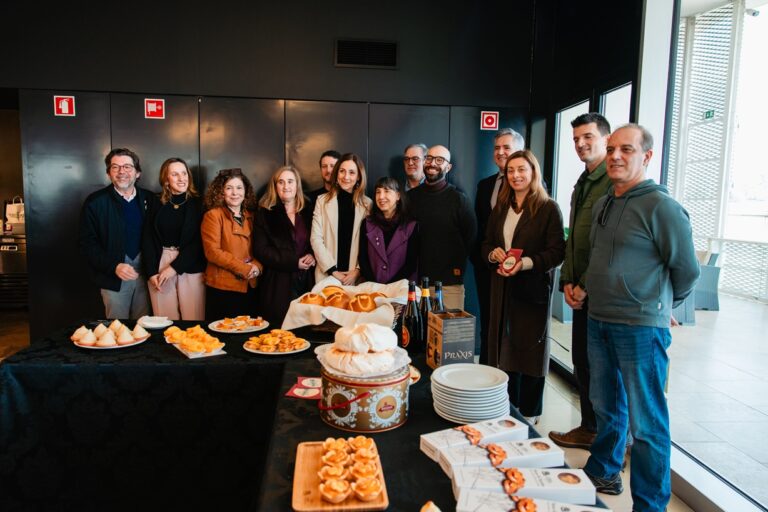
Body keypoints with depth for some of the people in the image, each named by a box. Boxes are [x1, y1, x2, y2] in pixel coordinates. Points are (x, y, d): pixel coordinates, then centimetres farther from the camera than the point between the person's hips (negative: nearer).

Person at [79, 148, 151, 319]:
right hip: (113, 276, -2)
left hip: (144, 273, 2)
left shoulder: (148, 199, 5)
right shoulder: (95, 201, -4)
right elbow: (87, 243, -5)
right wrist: (114, 266, -17)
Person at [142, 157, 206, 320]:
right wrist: (152, 272, -5)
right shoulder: (155, 203, 6)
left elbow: (198, 241, -5)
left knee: (193, 320, 0)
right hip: (160, 263, 2)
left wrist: (174, 267, -10)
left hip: (190, 267, -2)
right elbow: (148, 239, 4)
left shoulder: (197, 203, 0)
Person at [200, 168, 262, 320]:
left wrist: (257, 266, -8)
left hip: (250, 286, 5)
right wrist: (243, 268, -17)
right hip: (222, 287, -5)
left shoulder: (251, 216, 12)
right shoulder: (213, 215, -4)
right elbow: (212, 251, -13)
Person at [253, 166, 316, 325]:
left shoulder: (308, 210, 12)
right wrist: (293, 263, -12)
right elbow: (260, 250, -5)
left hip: (307, 281, 3)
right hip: (278, 284, -2)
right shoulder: (265, 213, 2)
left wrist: (312, 256, -7)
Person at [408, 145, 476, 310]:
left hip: (450, 281, -2)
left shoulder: (458, 198, 0)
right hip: (417, 278, 3)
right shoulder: (411, 196, 8)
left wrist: (458, 265, 1)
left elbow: (471, 236, 3)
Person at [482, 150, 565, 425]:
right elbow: (486, 244, 15)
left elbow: (557, 252, -12)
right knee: (504, 347, 10)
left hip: (533, 289, -5)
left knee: (530, 348, 5)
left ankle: (529, 413, 20)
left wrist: (525, 263, -24)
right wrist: (493, 254, -7)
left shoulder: (548, 208, -6)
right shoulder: (500, 208, 13)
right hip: (502, 288, 5)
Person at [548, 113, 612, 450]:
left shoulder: (616, 181, -13)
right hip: (581, 292, 8)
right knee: (582, 362, 14)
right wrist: (568, 282, 8)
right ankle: (588, 429, 29)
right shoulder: (582, 184, 17)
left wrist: (586, 285, -13)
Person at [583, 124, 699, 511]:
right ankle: (603, 473, 40)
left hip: (640, 328, -7)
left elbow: (687, 270, -7)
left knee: (646, 422, 3)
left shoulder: (660, 206, -13)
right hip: (598, 321, 8)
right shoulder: (602, 205, 10)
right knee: (606, 406, 21)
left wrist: (660, 305, 6)